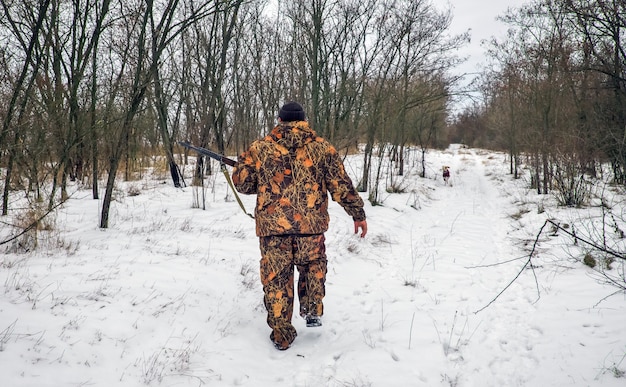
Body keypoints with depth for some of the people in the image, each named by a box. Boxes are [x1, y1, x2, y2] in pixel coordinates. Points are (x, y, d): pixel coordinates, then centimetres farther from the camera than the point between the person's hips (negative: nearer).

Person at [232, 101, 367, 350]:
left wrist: (242, 163, 29)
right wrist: (358, 215, 11)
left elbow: (242, 184, 7)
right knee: (313, 266, 27)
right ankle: (313, 311, 24)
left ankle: (281, 335, 15)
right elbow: (341, 187, 2)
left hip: (272, 226, 0)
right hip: (310, 225, 0)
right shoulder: (322, 148, 3)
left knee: (276, 278, 10)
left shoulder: (259, 148, 3)